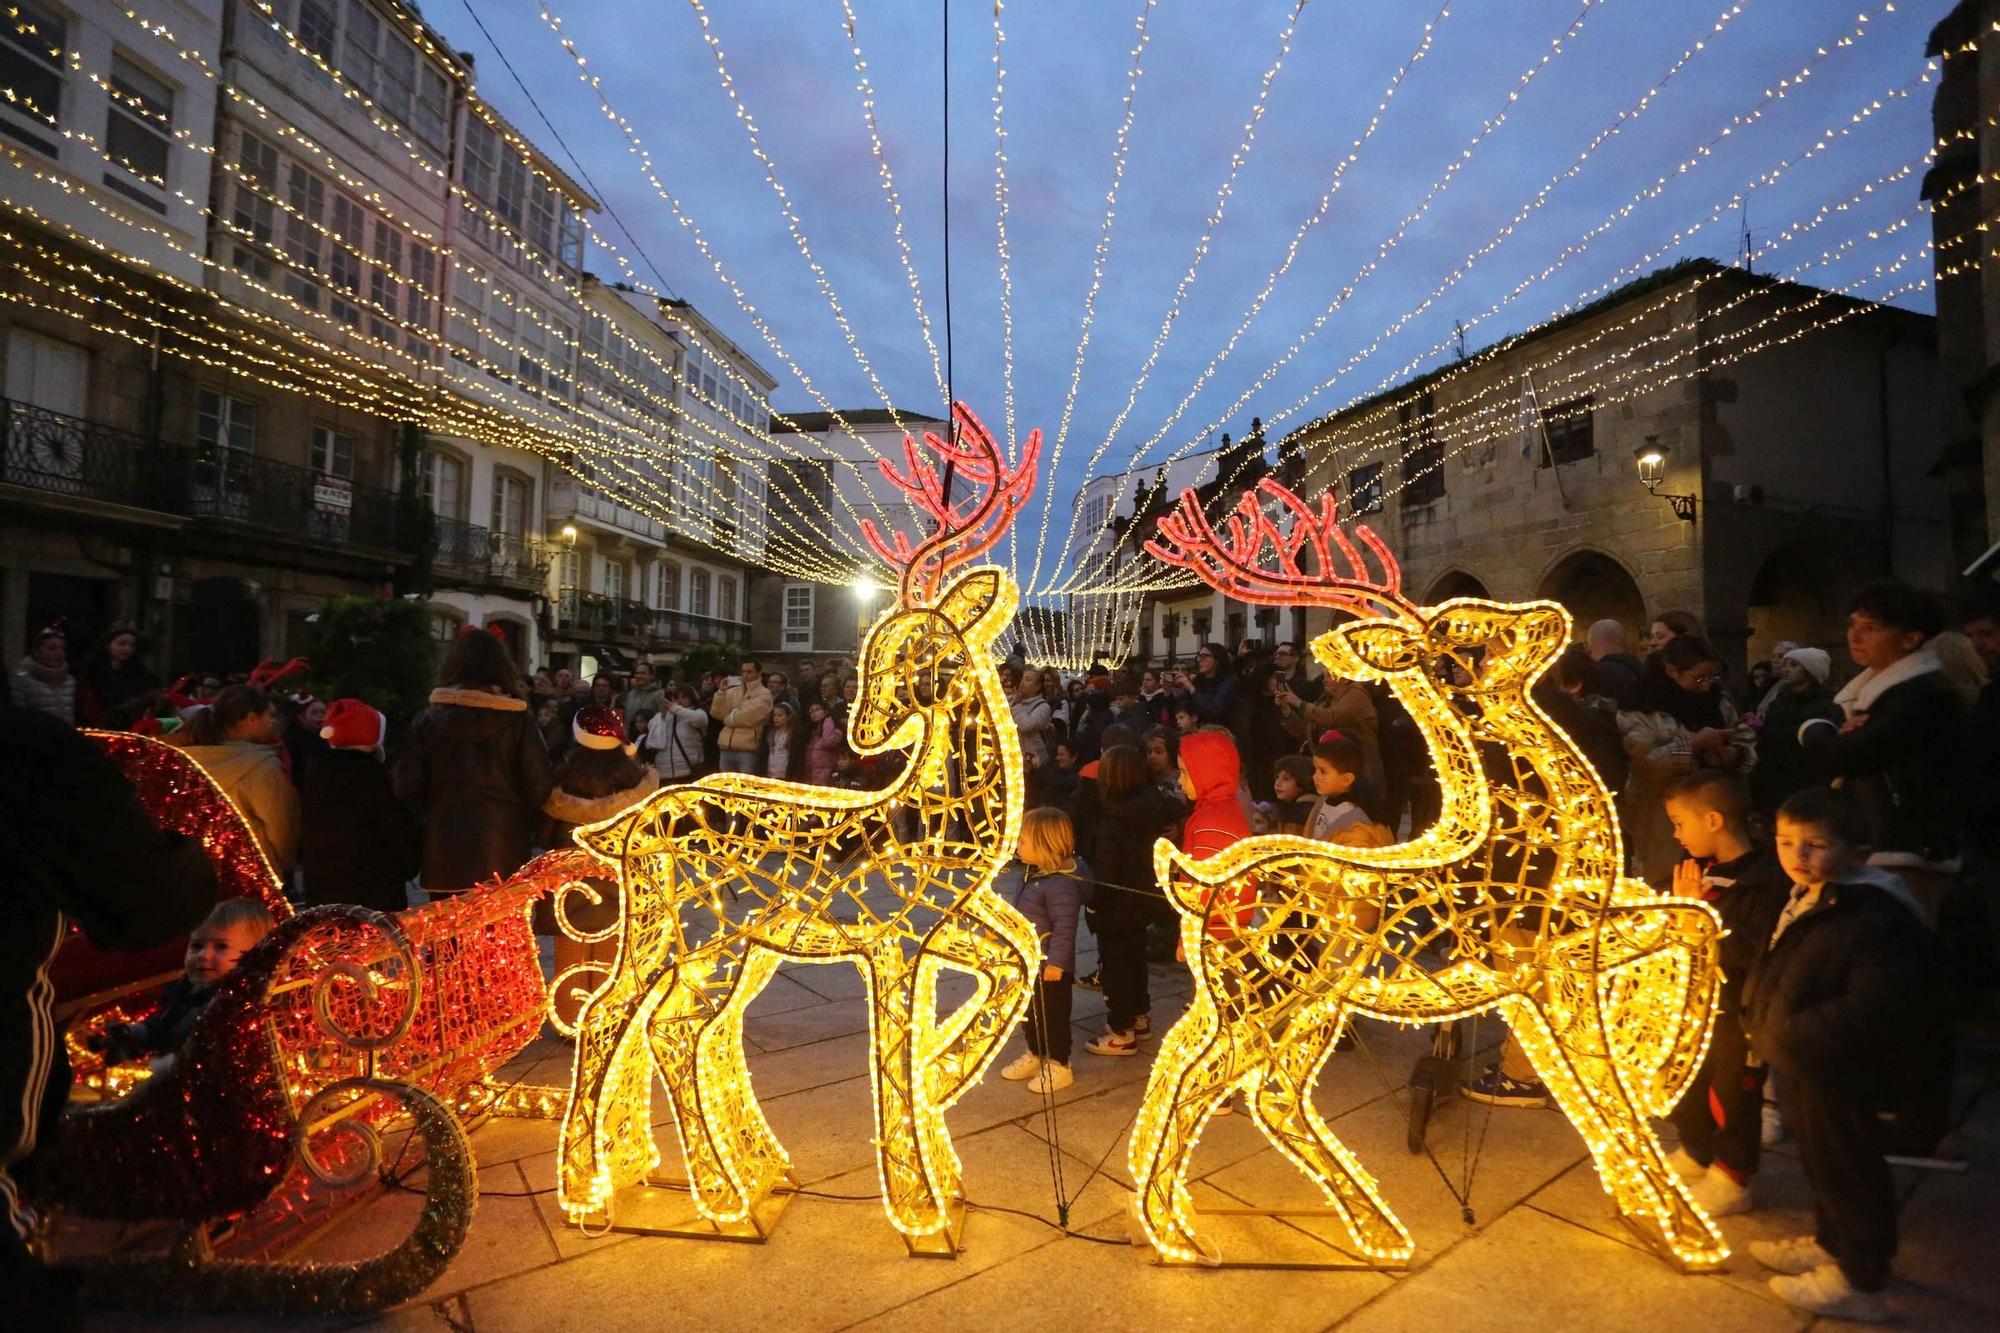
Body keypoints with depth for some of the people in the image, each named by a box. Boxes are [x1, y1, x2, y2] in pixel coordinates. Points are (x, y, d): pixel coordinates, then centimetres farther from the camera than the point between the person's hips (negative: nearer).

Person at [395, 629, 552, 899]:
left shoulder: (429, 719, -1)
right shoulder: (518, 719, -5)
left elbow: (408, 785, 0)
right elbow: (537, 783, -7)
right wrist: (527, 827, 10)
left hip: (444, 848, 2)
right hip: (503, 848, -1)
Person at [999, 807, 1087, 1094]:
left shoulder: (1062, 883, -29)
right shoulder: (1033, 873, 1)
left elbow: (1065, 927, -27)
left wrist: (1056, 962, -25)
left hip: (1050, 965, -9)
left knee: (1053, 1014, 8)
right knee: (1031, 1011, 23)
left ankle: (1059, 1066, 25)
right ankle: (1035, 1056, 41)